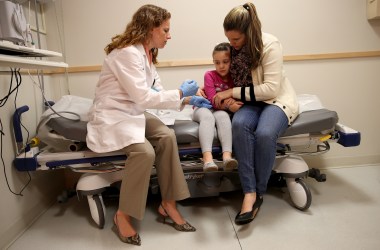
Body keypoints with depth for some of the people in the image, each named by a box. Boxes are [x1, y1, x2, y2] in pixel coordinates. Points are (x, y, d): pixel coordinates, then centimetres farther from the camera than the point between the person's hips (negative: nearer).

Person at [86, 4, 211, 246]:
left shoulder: (147, 54, 10)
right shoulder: (127, 52, -19)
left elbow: (156, 92, 12)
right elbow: (143, 97, -25)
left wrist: (188, 100, 2)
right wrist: (181, 93, -15)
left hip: (134, 113, 8)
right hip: (112, 116, -8)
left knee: (167, 136, -19)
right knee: (145, 152, -30)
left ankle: (168, 204, -8)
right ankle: (123, 215, -10)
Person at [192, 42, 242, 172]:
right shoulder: (210, 75, -8)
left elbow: (238, 100, -1)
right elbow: (213, 100, -17)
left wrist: (233, 102, -23)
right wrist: (229, 105, -31)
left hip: (221, 110, 2)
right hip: (203, 107, -1)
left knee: (222, 115, -33)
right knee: (208, 116, -35)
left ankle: (227, 156, -46)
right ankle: (207, 158, -50)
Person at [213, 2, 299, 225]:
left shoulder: (270, 44, -15)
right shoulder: (232, 47, 1)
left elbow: (271, 88, -20)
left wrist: (232, 92, -20)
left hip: (277, 99, -3)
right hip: (249, 102, 4)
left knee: (264, 133, -36)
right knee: (239, 124, -34)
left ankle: (259, 192, -13)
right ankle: (249, 192, -29)